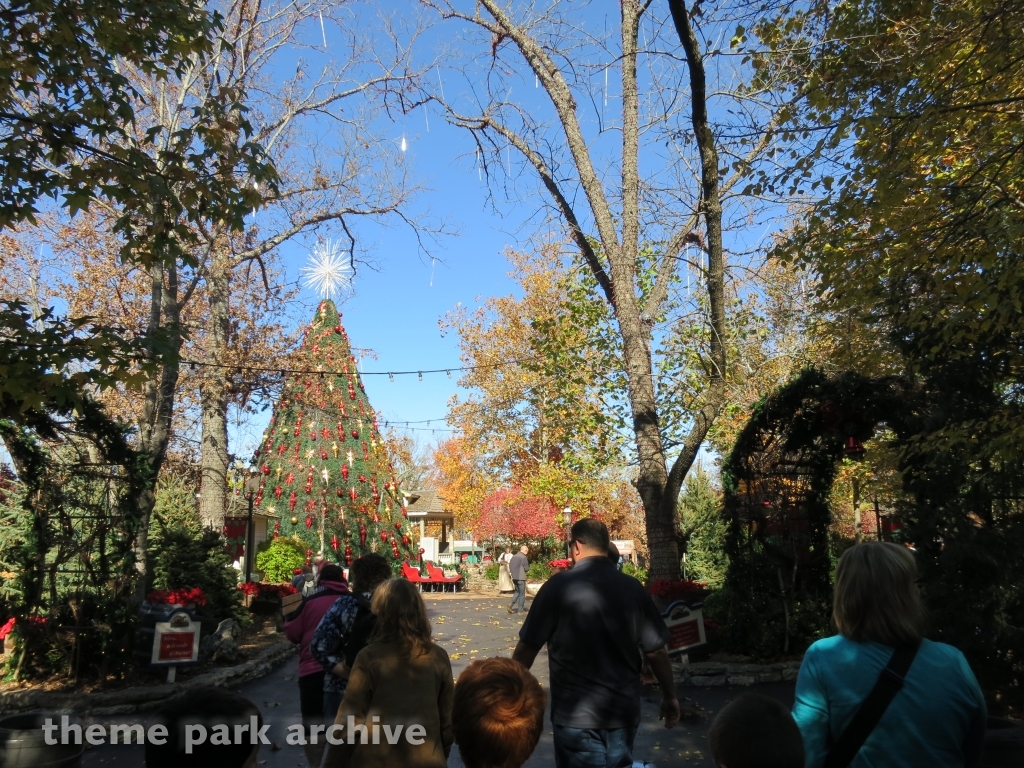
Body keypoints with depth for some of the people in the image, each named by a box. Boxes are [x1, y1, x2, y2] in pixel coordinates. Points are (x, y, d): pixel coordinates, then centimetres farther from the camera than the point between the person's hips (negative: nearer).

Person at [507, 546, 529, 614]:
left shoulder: (513, 556, 7)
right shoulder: (523, 557, -15)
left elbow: (510, 565, 10)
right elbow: (526, 568, -13)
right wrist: (527, 570, 7)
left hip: (514, 577, 7)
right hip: (521, 577, -7)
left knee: (517, 591, 19)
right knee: (522, 593, 6)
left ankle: (512, 605, 4)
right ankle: (520, 609, 11)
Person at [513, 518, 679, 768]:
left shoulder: (558, 586, -13)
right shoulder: (633, 588, -4)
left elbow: (528, 647, -7)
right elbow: (656, 650, 1)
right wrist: (670, 696, 15)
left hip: (576, 714, -3)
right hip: (624, 711, 4)